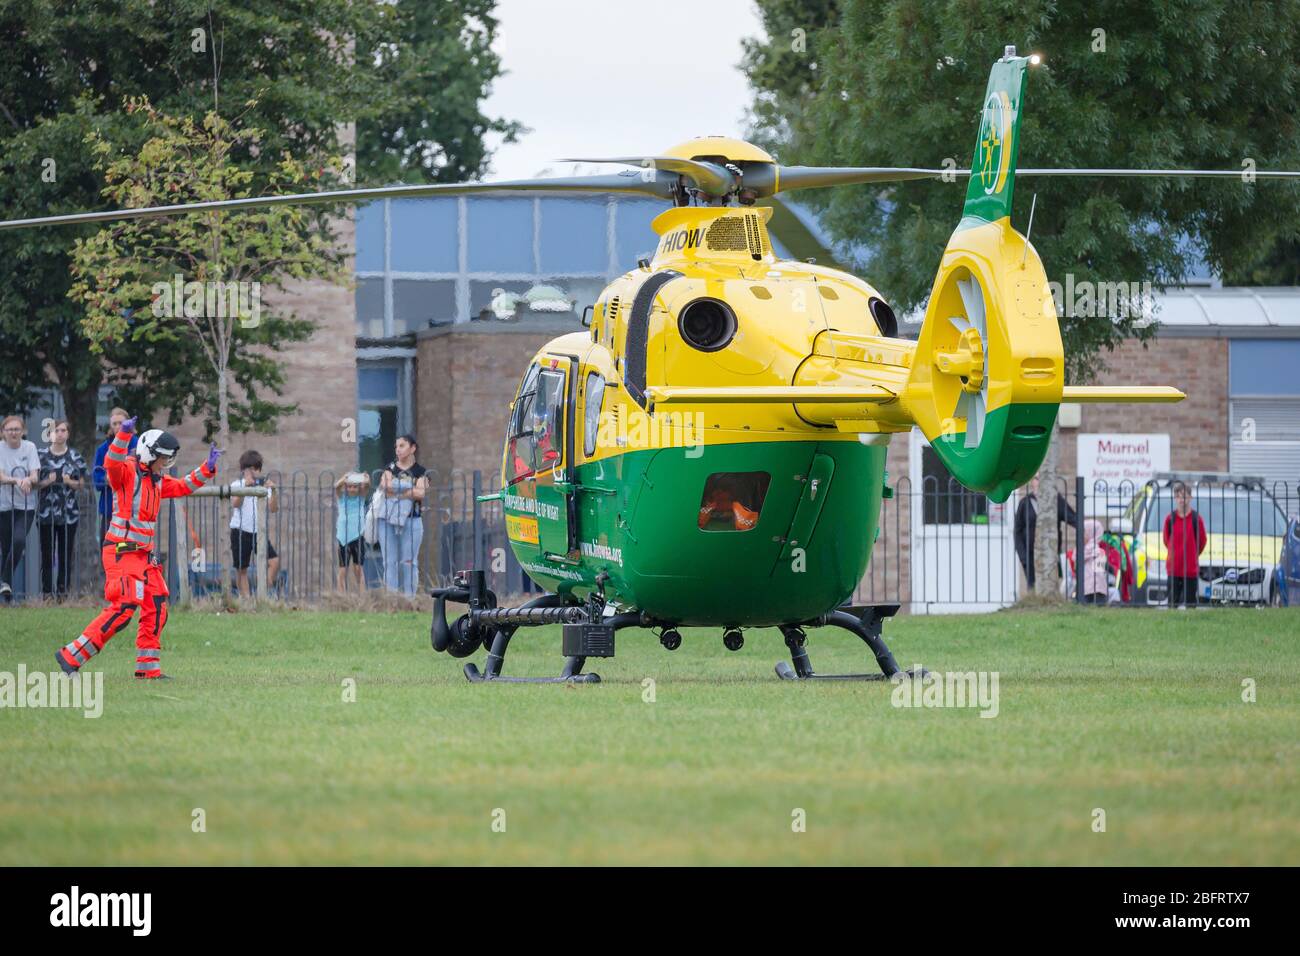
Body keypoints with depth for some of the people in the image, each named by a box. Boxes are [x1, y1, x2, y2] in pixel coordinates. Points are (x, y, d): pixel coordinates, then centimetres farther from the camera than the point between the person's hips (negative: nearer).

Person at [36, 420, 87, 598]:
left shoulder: (75, 456, 7)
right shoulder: (42, 455, 4)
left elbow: (81, 483, 10)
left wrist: (70, 482, -10)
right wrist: (47, 482, -13)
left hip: (69, 511, 1)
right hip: (46, 511, -1)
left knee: (66, 555, 1)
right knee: (47, 555, -3)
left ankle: (63, 591, 6)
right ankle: (47, 592, -1)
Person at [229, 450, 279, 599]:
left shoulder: (262, 485, 8)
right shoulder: (237, 485, 1)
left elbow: (273, 509, 0)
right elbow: (235, 504, -17)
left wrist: (273, 492, -14)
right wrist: (245, 487, -27)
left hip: (258, 531, 2)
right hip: (241, 531, -2)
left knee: (274, 561, -13)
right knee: (241, 569, 0)